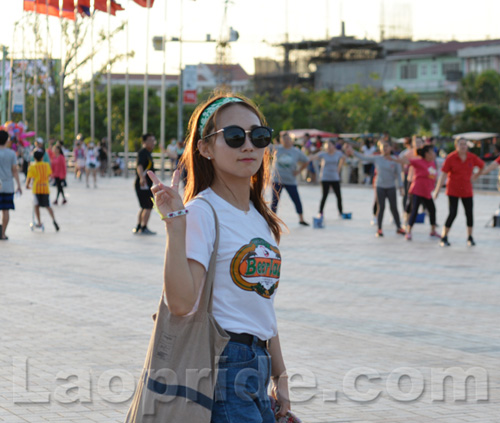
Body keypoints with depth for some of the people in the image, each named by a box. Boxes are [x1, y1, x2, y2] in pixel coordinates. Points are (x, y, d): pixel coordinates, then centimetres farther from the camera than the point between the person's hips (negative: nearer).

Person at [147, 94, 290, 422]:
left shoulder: (262, 219, 14)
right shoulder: (202, 212, -11)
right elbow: (181, 302, -23)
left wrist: (280, 377, 19)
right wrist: (175, 220, -27)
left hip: (257, 368, 8)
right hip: (222, 367, -8)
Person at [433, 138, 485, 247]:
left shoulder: (472, 158, -2)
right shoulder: (451, 158, -11)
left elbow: (483, 166, 18)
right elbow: (443, 174, -12)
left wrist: (476, 176, 13)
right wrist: (437, 190, -15)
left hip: (467, 191, 4)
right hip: (453, 191, -4)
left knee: (469, 213, 3)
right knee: (452, 213, -10)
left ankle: (470, 238, 20)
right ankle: (443, 238, 1)